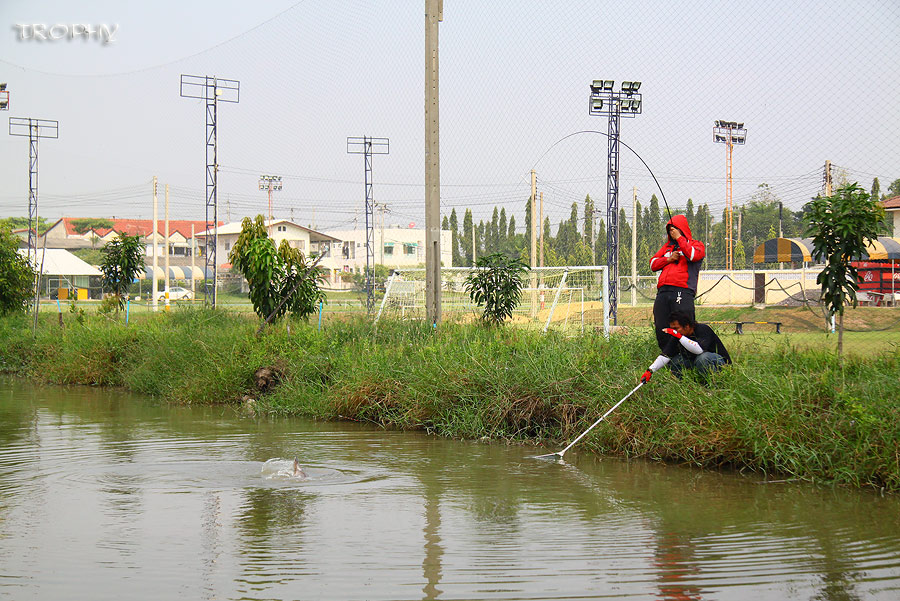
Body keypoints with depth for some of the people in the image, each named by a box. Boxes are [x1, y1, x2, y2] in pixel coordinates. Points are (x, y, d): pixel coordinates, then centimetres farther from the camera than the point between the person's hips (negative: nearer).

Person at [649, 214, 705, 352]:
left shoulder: (696, 244, 13)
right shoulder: (667, 247, 28)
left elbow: (693, 255, -10)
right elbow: (653, 264, 20)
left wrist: (679, 238, -1)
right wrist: (668, 259, 3)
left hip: (682, 292, -5)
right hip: (663, 292, 5)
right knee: (661, 330, 1)